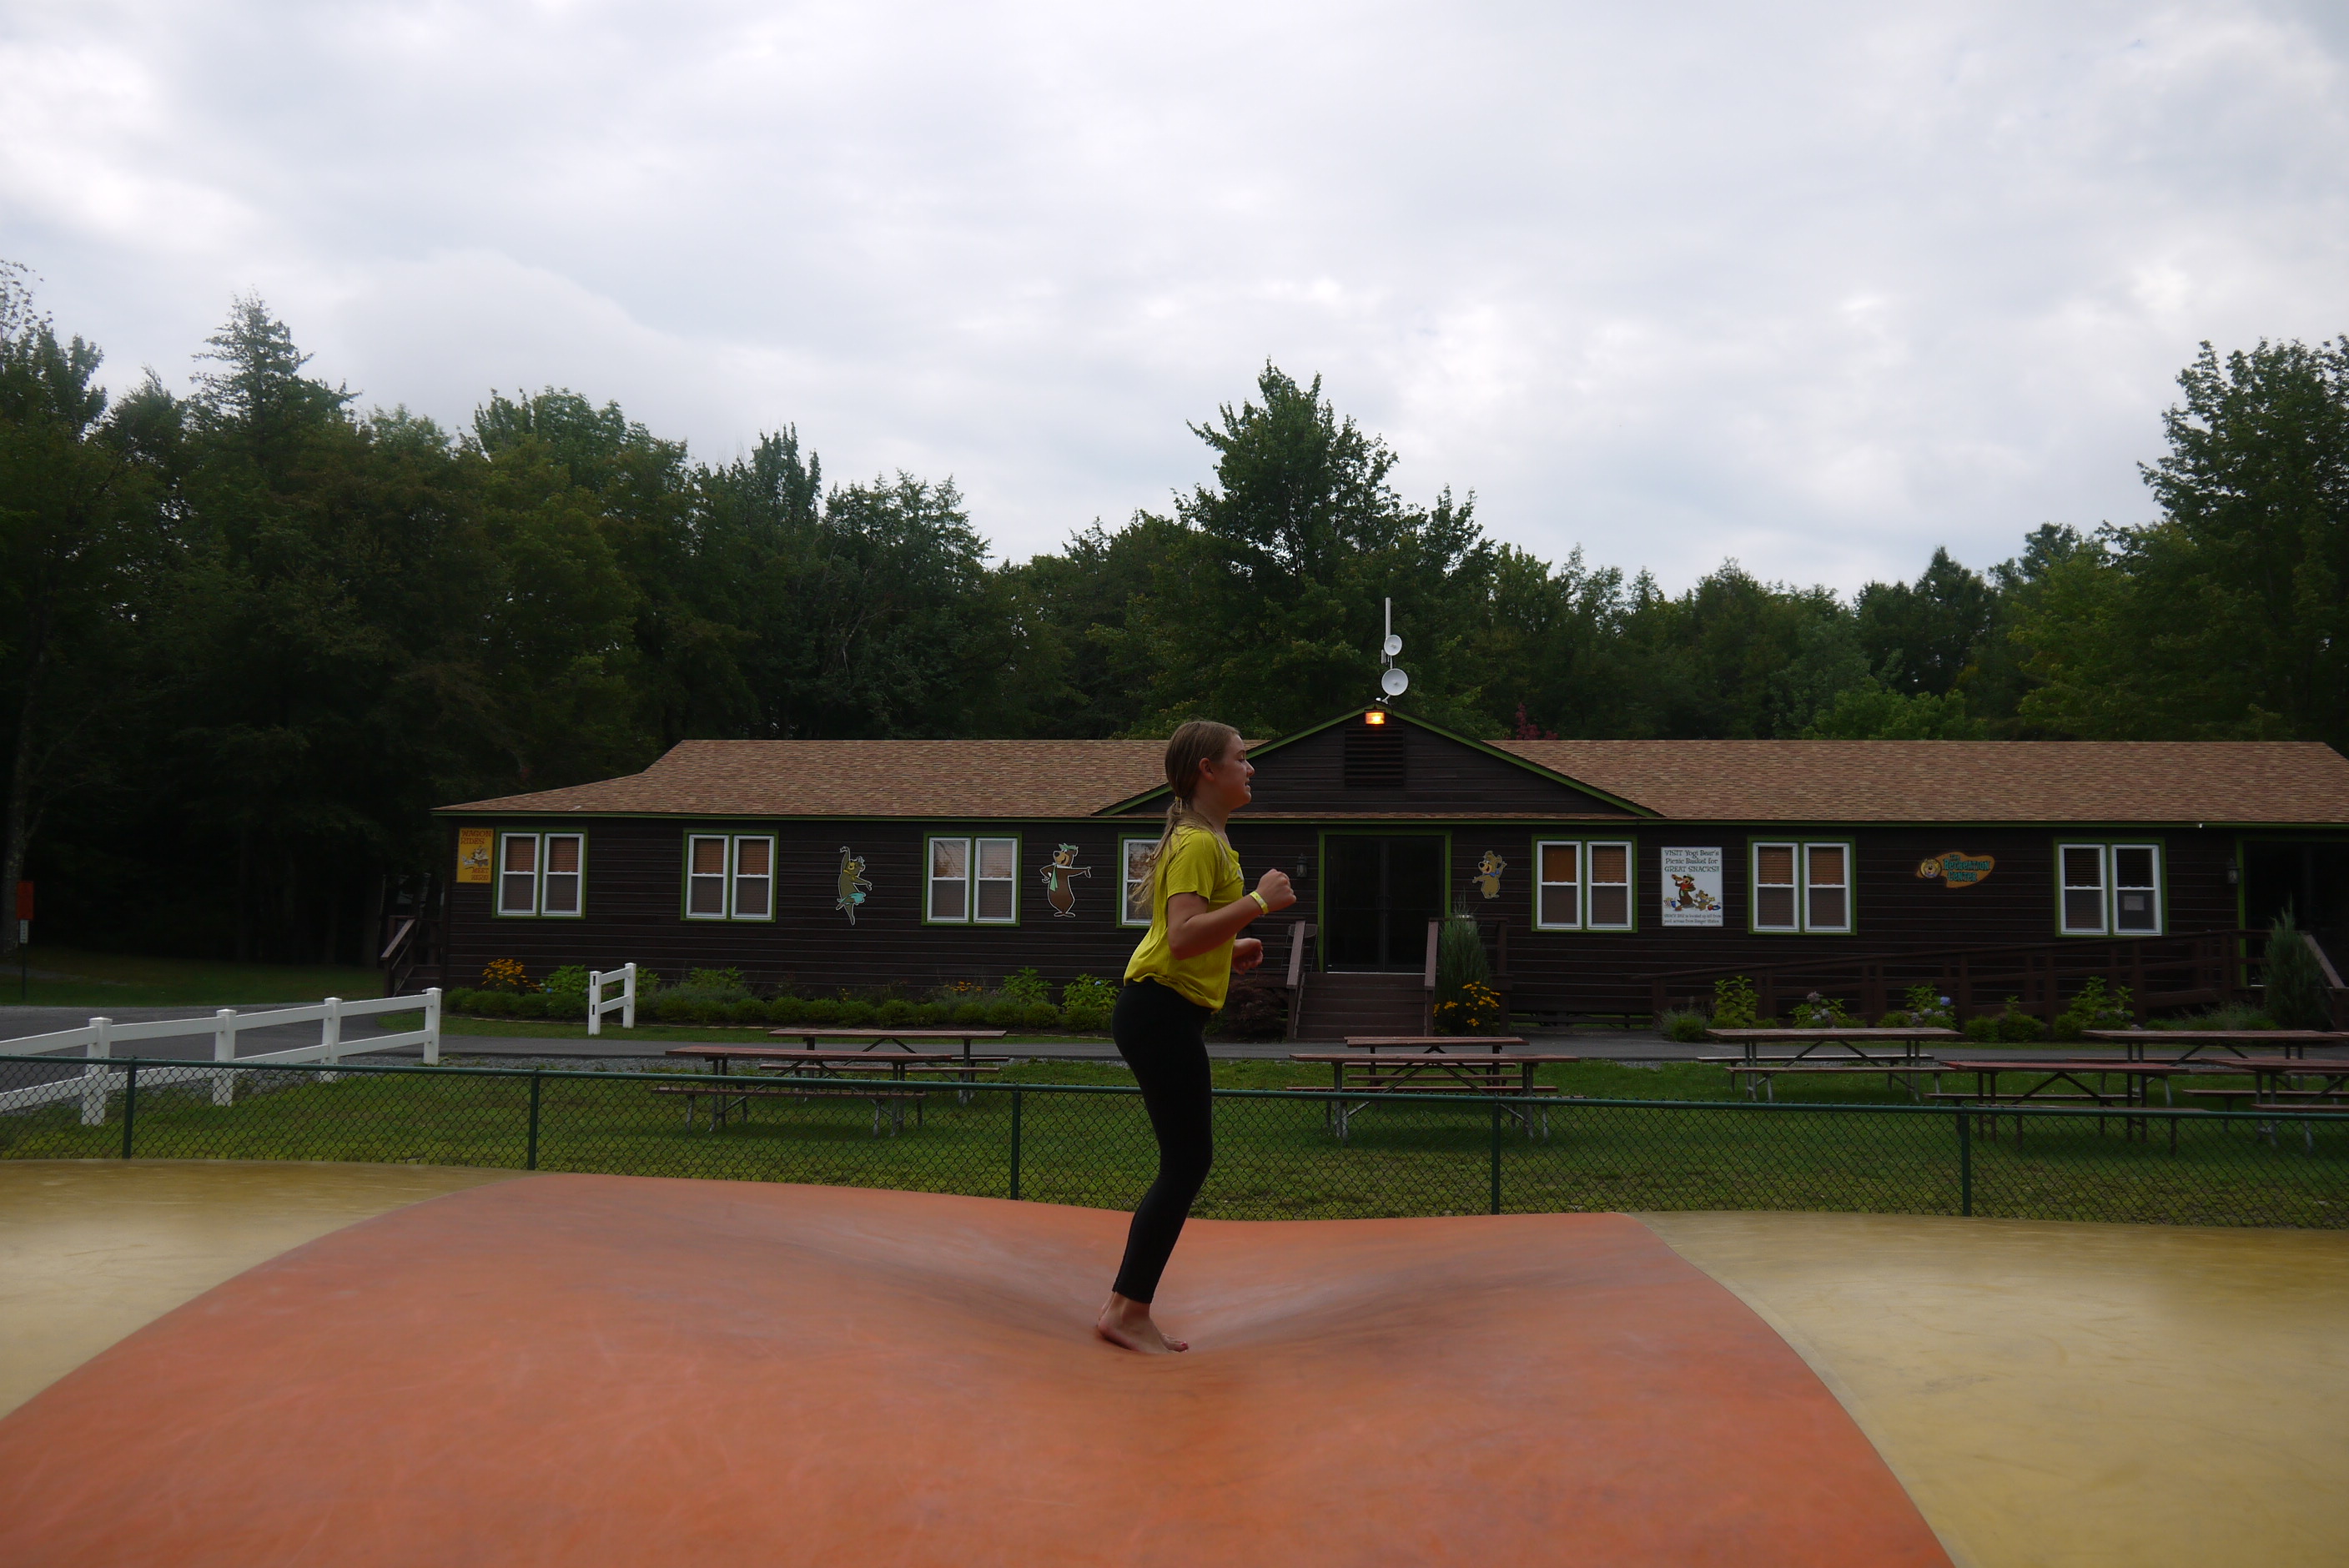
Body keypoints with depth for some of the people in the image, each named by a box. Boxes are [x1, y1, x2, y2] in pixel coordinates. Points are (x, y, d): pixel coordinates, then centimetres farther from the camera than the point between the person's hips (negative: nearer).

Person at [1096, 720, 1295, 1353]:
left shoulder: (1205, 840, 18)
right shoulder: (1198, 843, -15)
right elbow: (1183, 936, -27)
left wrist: (1231, 951, 12)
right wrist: (1259, 901, -23)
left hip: (1168, 1014, 11)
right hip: (1162, 1012, -11)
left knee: (1189, 1161, 11)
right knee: (1187, 1162, -7)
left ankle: (1128, 1310, 16)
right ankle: (1128, 1310, 0)